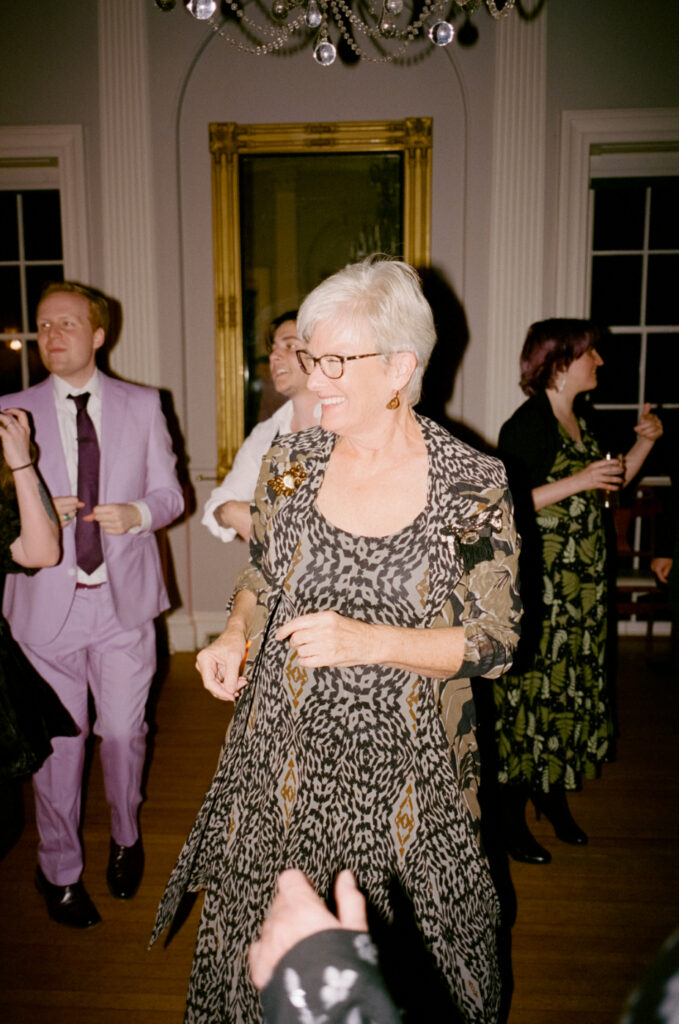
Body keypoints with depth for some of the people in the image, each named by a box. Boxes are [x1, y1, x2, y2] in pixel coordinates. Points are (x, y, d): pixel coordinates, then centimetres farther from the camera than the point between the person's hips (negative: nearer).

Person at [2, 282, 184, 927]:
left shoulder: (142, 406, 4)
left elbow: (169, 492, 6)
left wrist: (136, 513, -15)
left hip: (123, 597, 1)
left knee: (124, 732, 12)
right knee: (57, 741, 9)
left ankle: (125, 838, 40)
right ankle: (60, 870, 31)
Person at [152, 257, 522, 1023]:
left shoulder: (474, 487, -14)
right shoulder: (291, 461, -3)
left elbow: (496, 639, -10)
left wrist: (371, 642, -23)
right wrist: (235, 636, -9)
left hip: (405, 764, -2)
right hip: (286, 748, 3)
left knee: (404, 951, 15)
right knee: (274, 937, 18)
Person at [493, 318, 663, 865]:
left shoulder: (581, 421, 13)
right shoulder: (526, 425, -12)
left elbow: (606, 487, 21)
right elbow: (511, 503, -20)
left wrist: (645, 443, 10)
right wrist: (579, 481, -20)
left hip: (585, 575, 8)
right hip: (539, 578, -8)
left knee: (575, 681, 13)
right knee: (532, 685, -2)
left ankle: (555, 792, 30)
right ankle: (513, 814, 12)